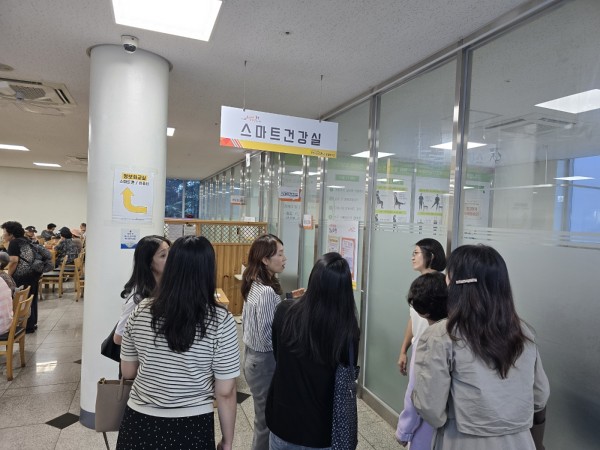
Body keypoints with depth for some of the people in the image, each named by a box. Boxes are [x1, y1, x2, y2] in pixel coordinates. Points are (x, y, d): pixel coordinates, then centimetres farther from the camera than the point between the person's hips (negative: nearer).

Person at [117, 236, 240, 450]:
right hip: (191, 428, -2)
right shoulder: (221, 321, -19)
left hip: (139, 423, 3)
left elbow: (128, 372, 3)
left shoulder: (140, 311, -10)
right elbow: (225, 392, -13)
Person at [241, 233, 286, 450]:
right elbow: (267, 336, -24)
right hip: (265, 361, -9)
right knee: (267, 421, 9)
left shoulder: (253, 285, 2)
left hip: (253, 357, 9)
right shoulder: (267, 291, -26)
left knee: (264, 419, 23)